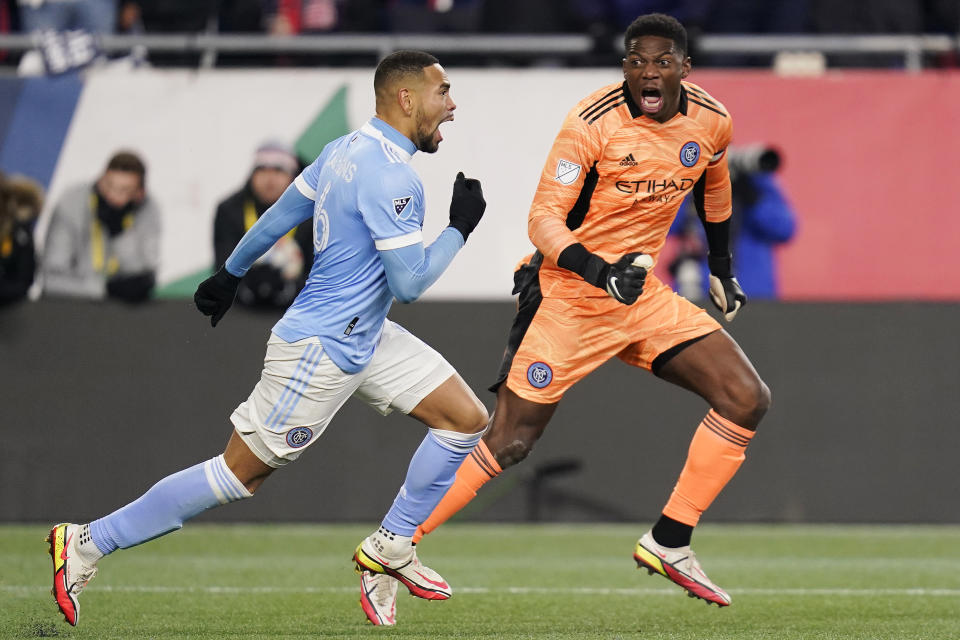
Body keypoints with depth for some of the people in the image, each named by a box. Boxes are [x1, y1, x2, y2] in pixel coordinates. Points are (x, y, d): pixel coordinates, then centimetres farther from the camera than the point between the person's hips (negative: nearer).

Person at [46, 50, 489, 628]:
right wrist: (460, 228, -11)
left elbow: (280, 215, 17)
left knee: (467, 419, 6)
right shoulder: (391, 178, -23)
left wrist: (231, 273, 28)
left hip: (366, 339, 10)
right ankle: (88, 543, 4)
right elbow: (408, 284, -24)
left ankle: (390, 548, 15)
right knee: (238, 475, -3)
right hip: (322, 349, -10)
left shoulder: (346, 150, 7)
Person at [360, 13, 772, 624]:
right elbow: (544, 218, -21)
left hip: (645, 295, 6)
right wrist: (600, 270, -36)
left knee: (748, 401, -7)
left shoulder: (711, 121, -2)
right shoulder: (593, 123, -19)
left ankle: (669, 544, 1)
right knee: (507, 443, -8)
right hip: (570, 296, -6)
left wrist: (722, 269, 28)